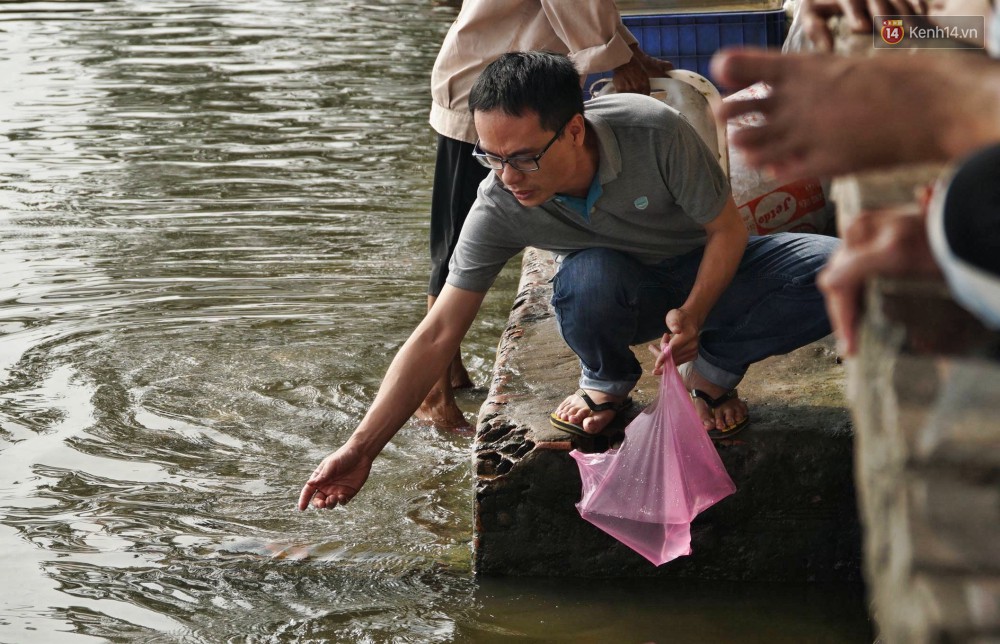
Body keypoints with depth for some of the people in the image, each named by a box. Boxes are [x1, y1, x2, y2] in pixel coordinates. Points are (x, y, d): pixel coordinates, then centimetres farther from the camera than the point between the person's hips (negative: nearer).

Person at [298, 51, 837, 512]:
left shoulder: (655, 132, -32)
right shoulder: (499, 208, -26)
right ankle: (606, 382, -2)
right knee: (588, 275, -38)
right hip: (622, 296, 0)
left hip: (709, 270, 0)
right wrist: (360, 450, -28)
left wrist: (693, 314, -33)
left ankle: (714, 371, -1)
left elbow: (727, 229, -15)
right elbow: (437, 335, -22)